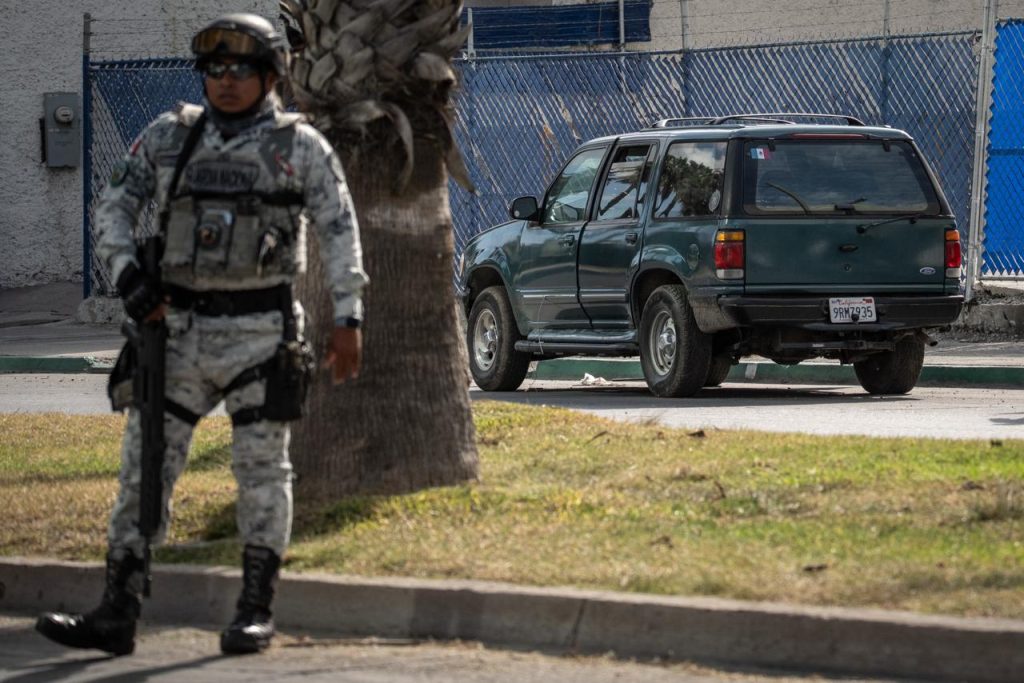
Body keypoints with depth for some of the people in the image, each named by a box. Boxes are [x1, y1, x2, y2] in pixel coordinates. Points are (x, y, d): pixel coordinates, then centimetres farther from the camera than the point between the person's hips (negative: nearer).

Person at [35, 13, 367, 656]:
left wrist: (349, 318, -9)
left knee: (263, 470, 1)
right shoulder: (170, 137, 7)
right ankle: (118, 614, 1)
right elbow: (116, 205, 12)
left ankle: (257, 610, 9)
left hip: (259, 330, -3)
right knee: (144, 464, 0)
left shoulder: (300, 146, -1)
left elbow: (340, 230, -2)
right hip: (180, 329, 3)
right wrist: (126, 272, -5)